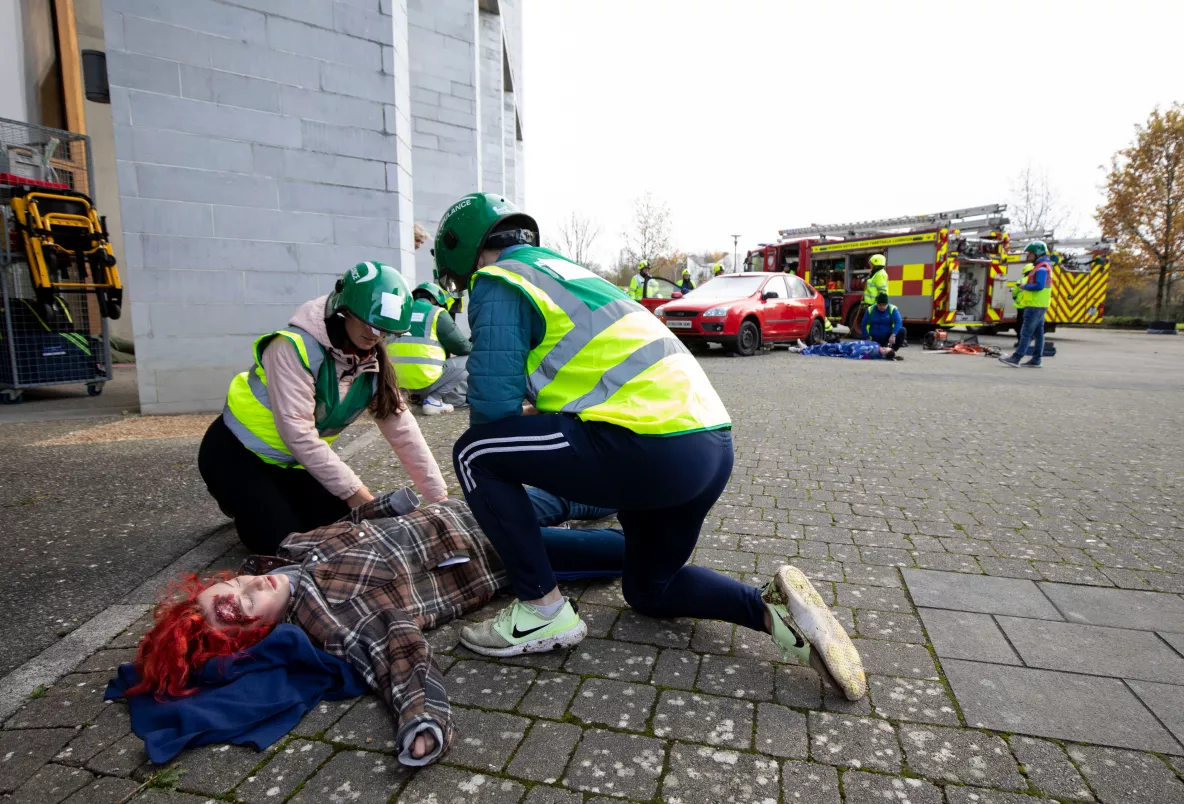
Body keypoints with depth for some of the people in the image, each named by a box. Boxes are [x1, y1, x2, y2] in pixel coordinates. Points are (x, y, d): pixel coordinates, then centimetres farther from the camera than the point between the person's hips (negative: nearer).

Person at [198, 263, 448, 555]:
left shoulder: (372, 363, -8)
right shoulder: (294, 347, -28)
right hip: (237, 453, -6)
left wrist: (439, 498, -14)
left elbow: (402, 429, -11)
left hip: (292, 462, 6)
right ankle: (240, 501, 14)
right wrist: (354, 492, -31)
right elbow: (298, 434, -32)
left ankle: (278, 497, 23)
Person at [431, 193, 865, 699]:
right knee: (650, 590, 27)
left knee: (474, 454, 2)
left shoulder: (498, 281, 1)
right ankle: (774, 608, 9)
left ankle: (544, 612, 5)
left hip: (655, 446, -10)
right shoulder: (564, 269, 28)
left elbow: (494, 403, -8)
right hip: (713, 444, 10)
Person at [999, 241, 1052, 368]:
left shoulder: (1042, 268, -14)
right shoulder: (1041, 266, 18)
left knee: (1026, 332, -11)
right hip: (1040, 305, 10)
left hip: (1035, 306, -10)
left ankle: (1016, 358, -13)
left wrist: (1025, 286, -11)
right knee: (1038, 333, 10)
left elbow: (1039, 286, -24)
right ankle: (1036, 360, 13)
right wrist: (1026, 287, 11)